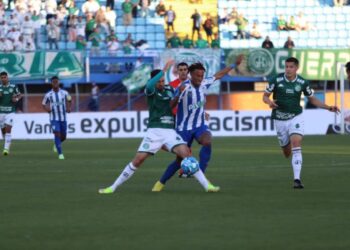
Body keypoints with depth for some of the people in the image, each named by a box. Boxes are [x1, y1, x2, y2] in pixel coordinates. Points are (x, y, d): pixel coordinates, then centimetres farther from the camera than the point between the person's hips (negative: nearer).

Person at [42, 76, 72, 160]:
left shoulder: (64, 93, -2)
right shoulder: (48, 95, -5)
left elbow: (69, 100, 15)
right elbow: (43, 104, 7)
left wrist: (68, 107, -3)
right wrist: (47, 109, -14)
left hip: (63, 118, 2)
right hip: (54, 118, -2)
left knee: (63, 136, 10)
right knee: (57, 134, -17)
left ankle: (56, 144, 44)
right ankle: (60, 153, -12)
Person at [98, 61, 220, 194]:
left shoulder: (169, 89, 11)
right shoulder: (150, 90, -2)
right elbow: (150, 85, -29)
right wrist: (165, 69, -33)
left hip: (170, 131, 3)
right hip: (154, 131, -3)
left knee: (186, 154, -17)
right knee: (137, 160, -5)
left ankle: (207, 185, -17)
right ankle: (113, 187, 8)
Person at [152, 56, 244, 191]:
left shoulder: (204, 83, -3)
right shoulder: (183, 87, -19)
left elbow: (219, 75, 14)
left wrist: (235, 64, 20)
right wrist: (179, 94, -45)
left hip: (200, 125, 4)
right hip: (184, 128, -4)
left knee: (207, 141, -30)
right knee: (180, 159, 4)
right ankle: (161, 183, 26)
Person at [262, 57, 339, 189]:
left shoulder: (302, 83, -5)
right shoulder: (276, 80, -9)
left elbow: (312, 99, 8)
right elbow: (265, 96, -1)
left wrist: (328, 107, -4)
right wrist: (269, 102, -25)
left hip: (296, 117, -1)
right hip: (280, 119, 1)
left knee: (296, 147, -20)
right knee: (287, 153, 12)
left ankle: (297, 179, -23)